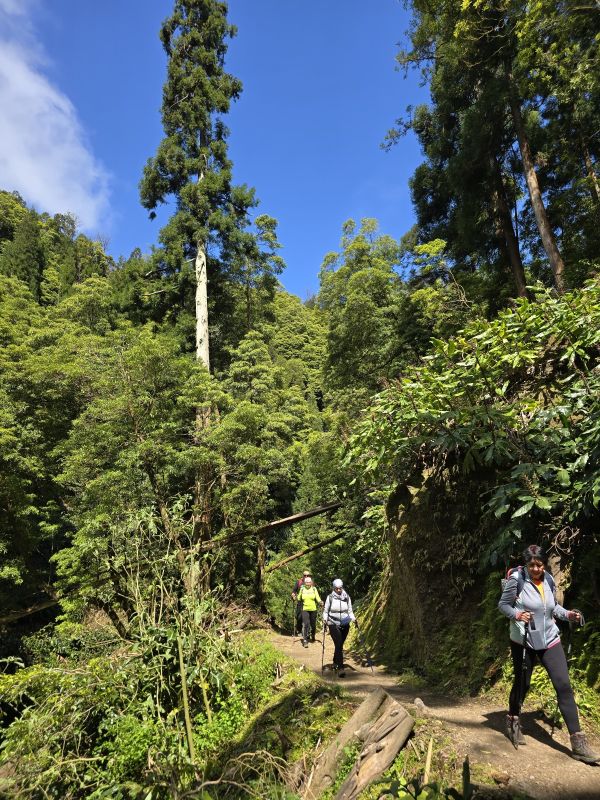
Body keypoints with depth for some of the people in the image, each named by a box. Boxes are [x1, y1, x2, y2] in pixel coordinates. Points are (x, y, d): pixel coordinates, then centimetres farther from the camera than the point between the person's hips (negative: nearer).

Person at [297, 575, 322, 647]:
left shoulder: (314, 589, -1)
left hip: (313, 609, 1)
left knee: (313, 624, 13)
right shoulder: (302, 589, 1)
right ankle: (305, 640, -7)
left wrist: (320, 601, -21)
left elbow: (317, 598, -3)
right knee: (306, 624, -14)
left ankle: (313, 635, 43)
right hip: (305, 609, -1)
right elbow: (299, 598, 15)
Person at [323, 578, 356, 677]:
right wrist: (325, 619, -13)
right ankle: (340, 668, -14)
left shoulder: (347, 597, 3)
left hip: (345, 624, 3)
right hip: (333, 624, -3)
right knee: (338, 645, -14)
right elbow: (325, 611, 3)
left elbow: (350, 611, 10)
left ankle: (335, 663, 35)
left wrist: (353, 619, -6)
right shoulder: (330, 597, -4)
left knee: (340, 645, 13)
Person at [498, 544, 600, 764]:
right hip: (523, 641, -3)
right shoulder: (516, 580, -16)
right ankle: (513, 721, 38)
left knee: (564, 686, -4)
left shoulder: (548, 581, -1)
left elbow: (553, 606, 15)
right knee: (522, 683, 11)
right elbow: (503, 604, -8)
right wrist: (516, 614, -26)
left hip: (549, 640, 4)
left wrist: (567, 614, -2)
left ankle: (578, 743, 4)